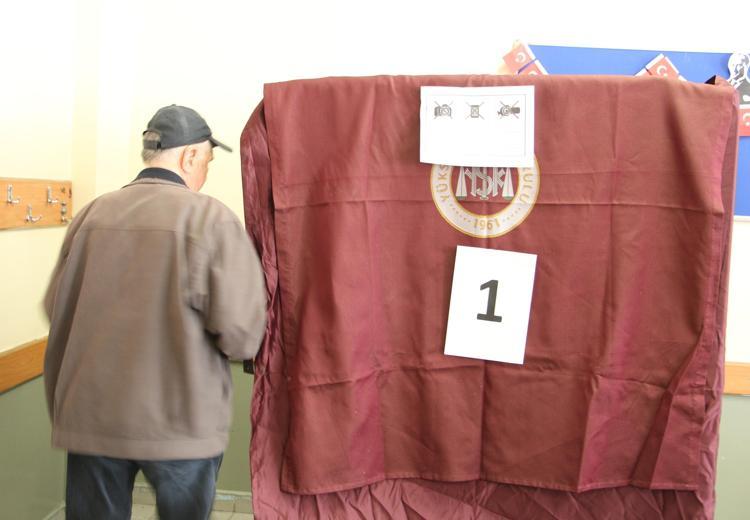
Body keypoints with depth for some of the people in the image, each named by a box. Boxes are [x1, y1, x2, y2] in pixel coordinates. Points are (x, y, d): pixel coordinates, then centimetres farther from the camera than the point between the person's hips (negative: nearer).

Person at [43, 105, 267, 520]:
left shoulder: (90, 215, 0)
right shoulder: (211, 218, -13)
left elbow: (57, 311, 6)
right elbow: (242, 334, -17)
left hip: (90, 416, 4)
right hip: (180, 420, -3)